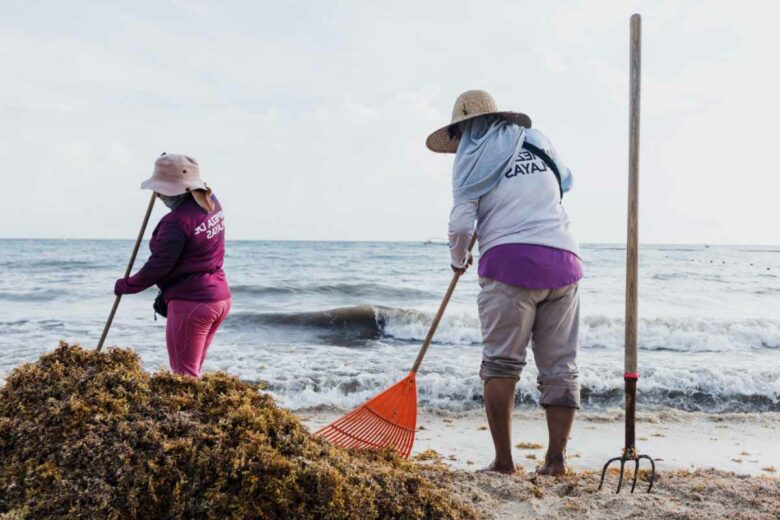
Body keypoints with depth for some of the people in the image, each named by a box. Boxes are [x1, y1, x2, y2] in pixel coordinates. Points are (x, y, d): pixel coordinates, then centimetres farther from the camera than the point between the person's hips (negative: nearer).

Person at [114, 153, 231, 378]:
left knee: (184, 376, 0)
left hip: (191, 303, -9)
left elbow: (158, 266, -16)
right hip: (220, 298, 9)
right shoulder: (211, 203, 4)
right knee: (193, 371, 19)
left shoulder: (176, 222, -21)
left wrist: (125, 286, -2)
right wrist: (171, 166, 26)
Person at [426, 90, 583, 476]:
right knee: (560, 365, 7)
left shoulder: (471, 156, 7)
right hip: (563, 259, 5)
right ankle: (556, 458, 6)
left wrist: (458, 260, 16)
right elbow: (565, 180, 40)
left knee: (501, 363, 1)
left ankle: (503, 460, -1)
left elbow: (461, 223, -2)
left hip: (511, 259, -4)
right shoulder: (535, 142, 21)